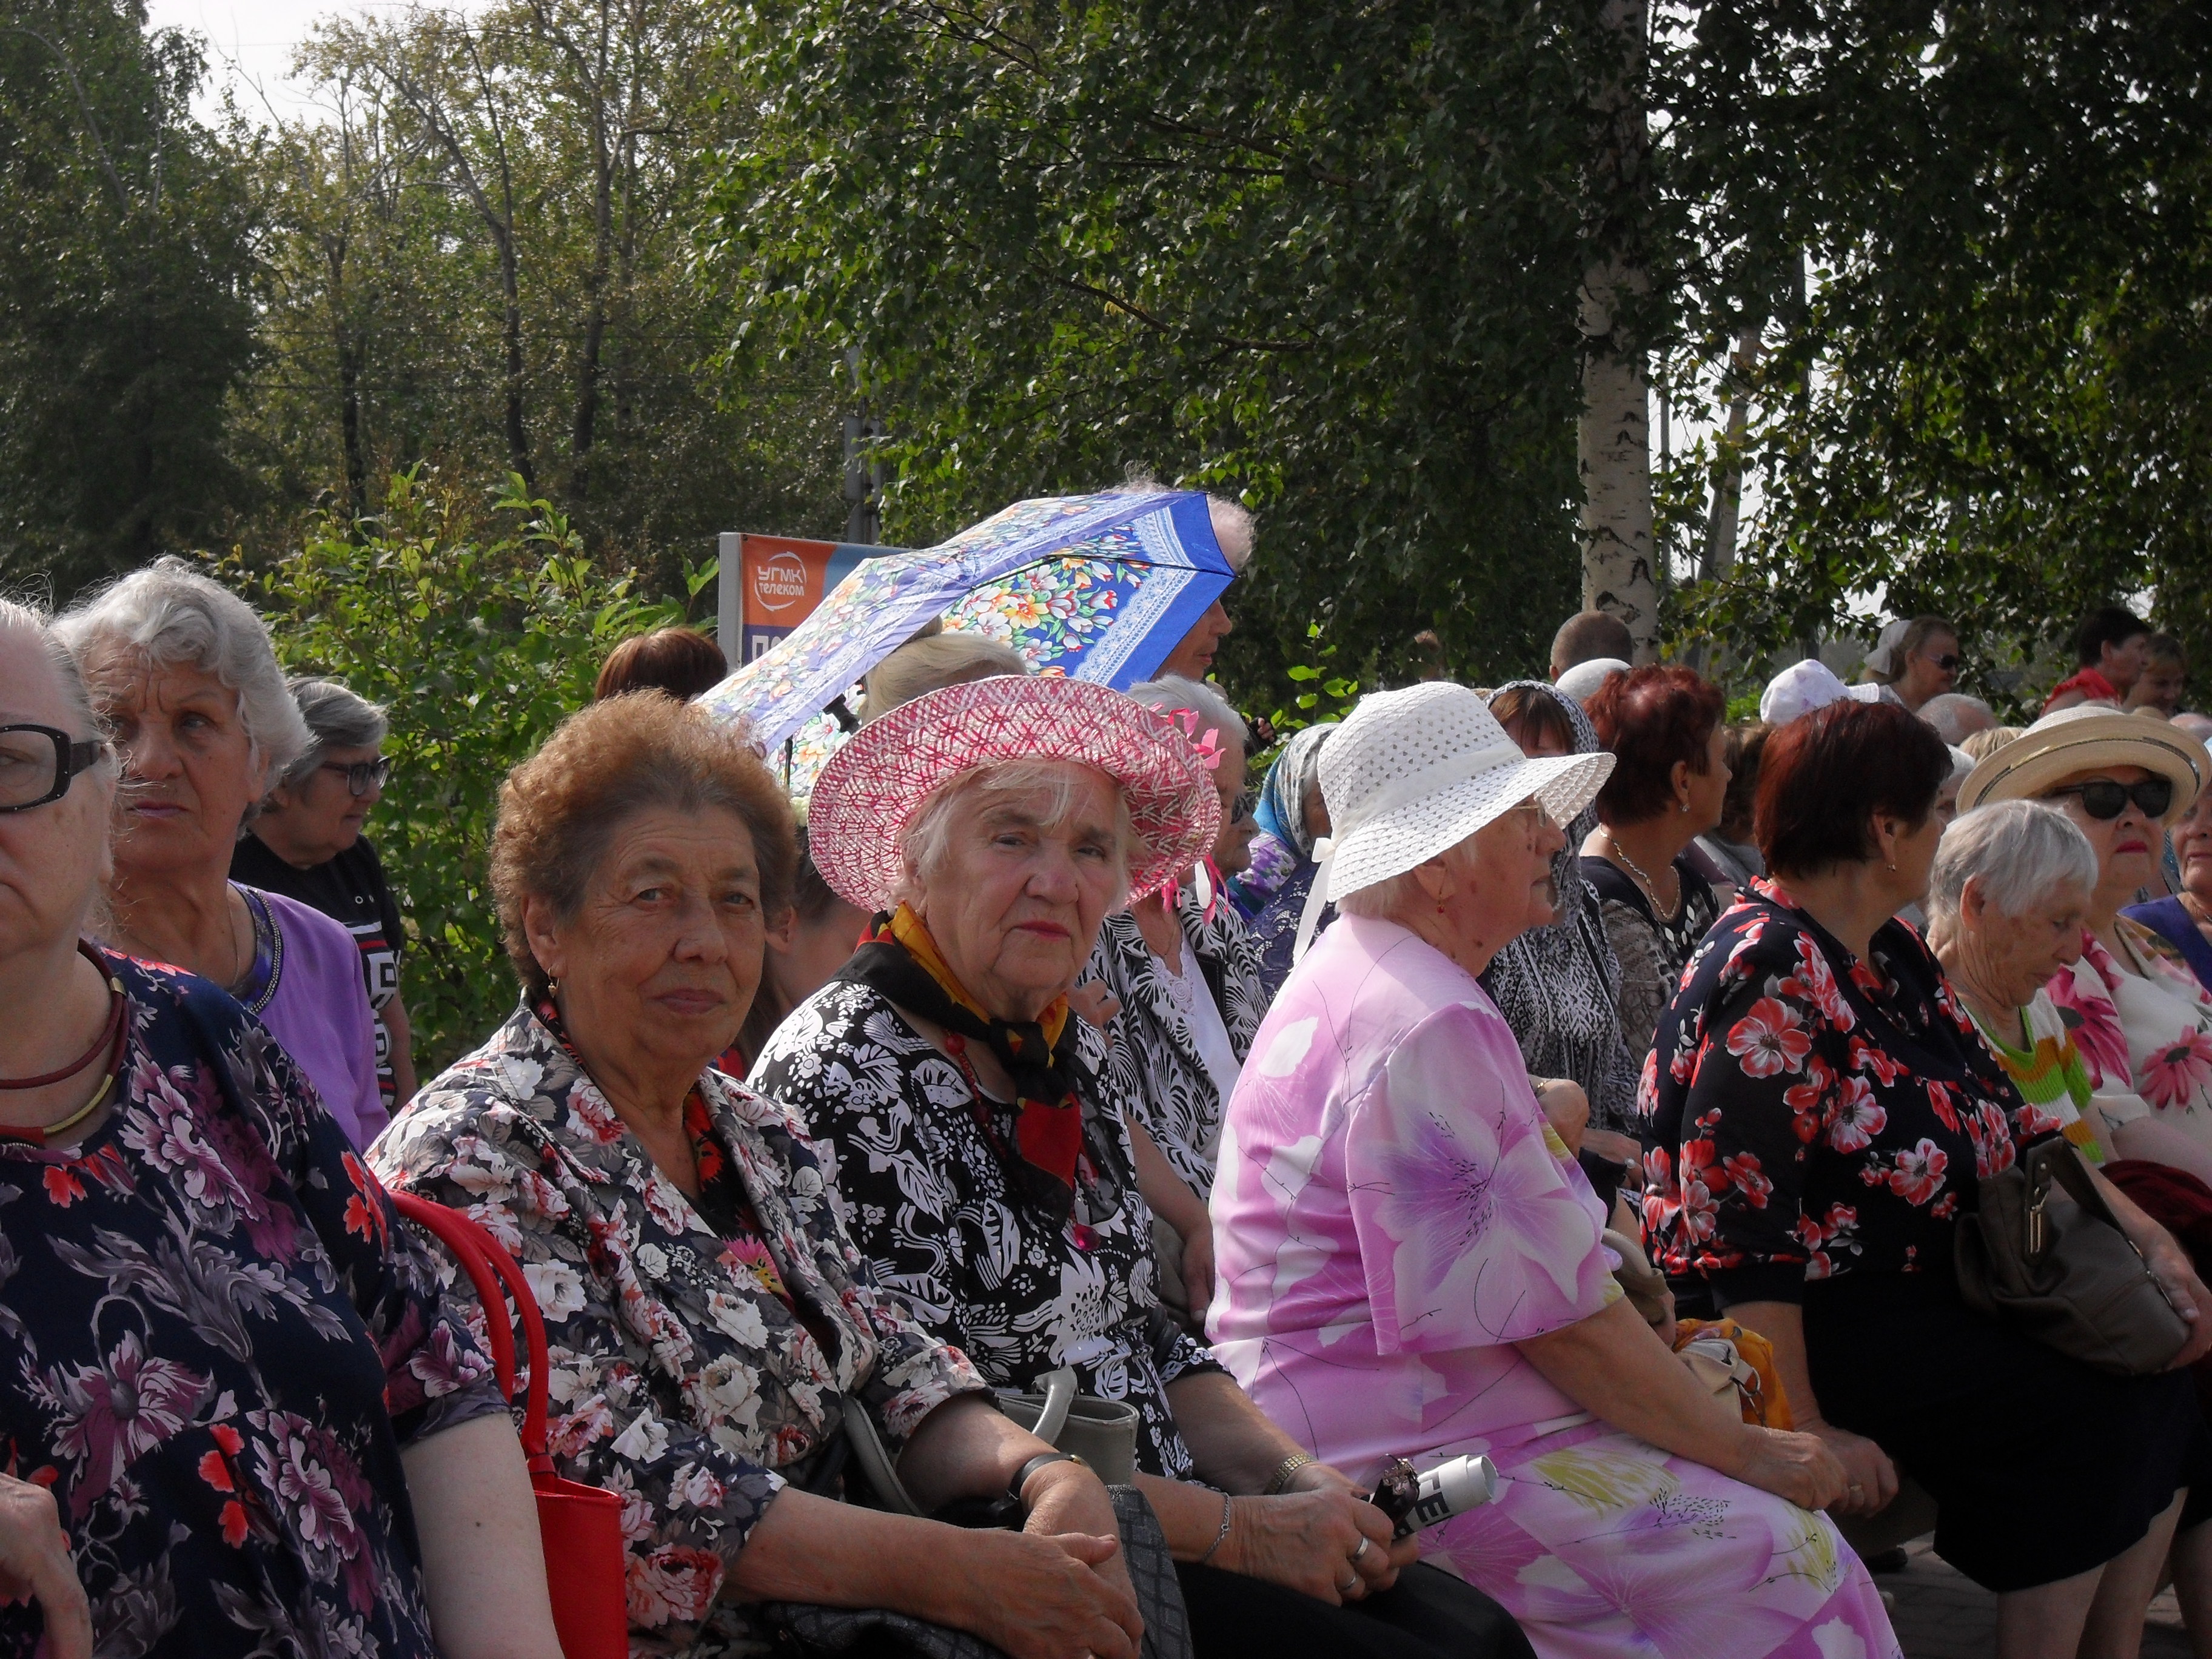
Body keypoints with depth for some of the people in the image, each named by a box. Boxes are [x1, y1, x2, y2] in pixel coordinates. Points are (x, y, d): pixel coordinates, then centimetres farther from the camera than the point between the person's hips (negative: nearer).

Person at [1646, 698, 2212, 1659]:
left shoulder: (1890, 958, 11)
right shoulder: (1774, 976, -20)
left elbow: (2010, 1124, 15)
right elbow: (1734, 1230, -25)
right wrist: (1805, 1431, -25)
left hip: (1921, 1296, 10)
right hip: (1808, 1321, -10)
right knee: (2080, 1407, -19)